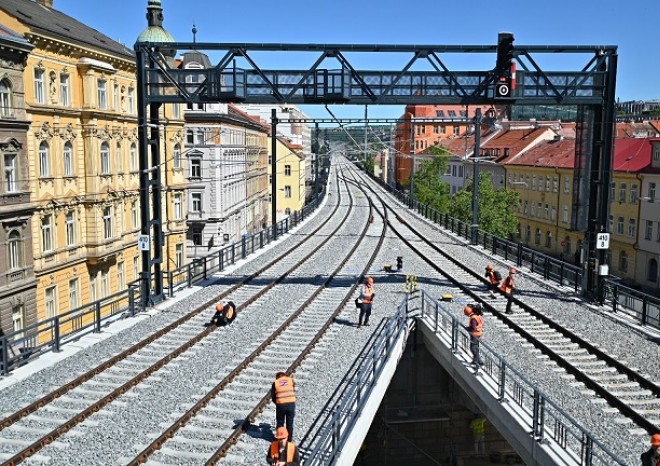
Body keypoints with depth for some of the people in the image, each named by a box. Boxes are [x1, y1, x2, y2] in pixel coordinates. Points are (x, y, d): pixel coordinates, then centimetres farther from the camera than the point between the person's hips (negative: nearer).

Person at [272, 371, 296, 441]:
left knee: (280, 422, 16)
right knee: (289, 423, 15)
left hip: (280, 405, -1)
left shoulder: (275, 383, 6)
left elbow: (273, 396, 7)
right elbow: (294, 391, 9)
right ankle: (289, 439, 21)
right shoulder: (290, 380, 8)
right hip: (291, 403, 1)